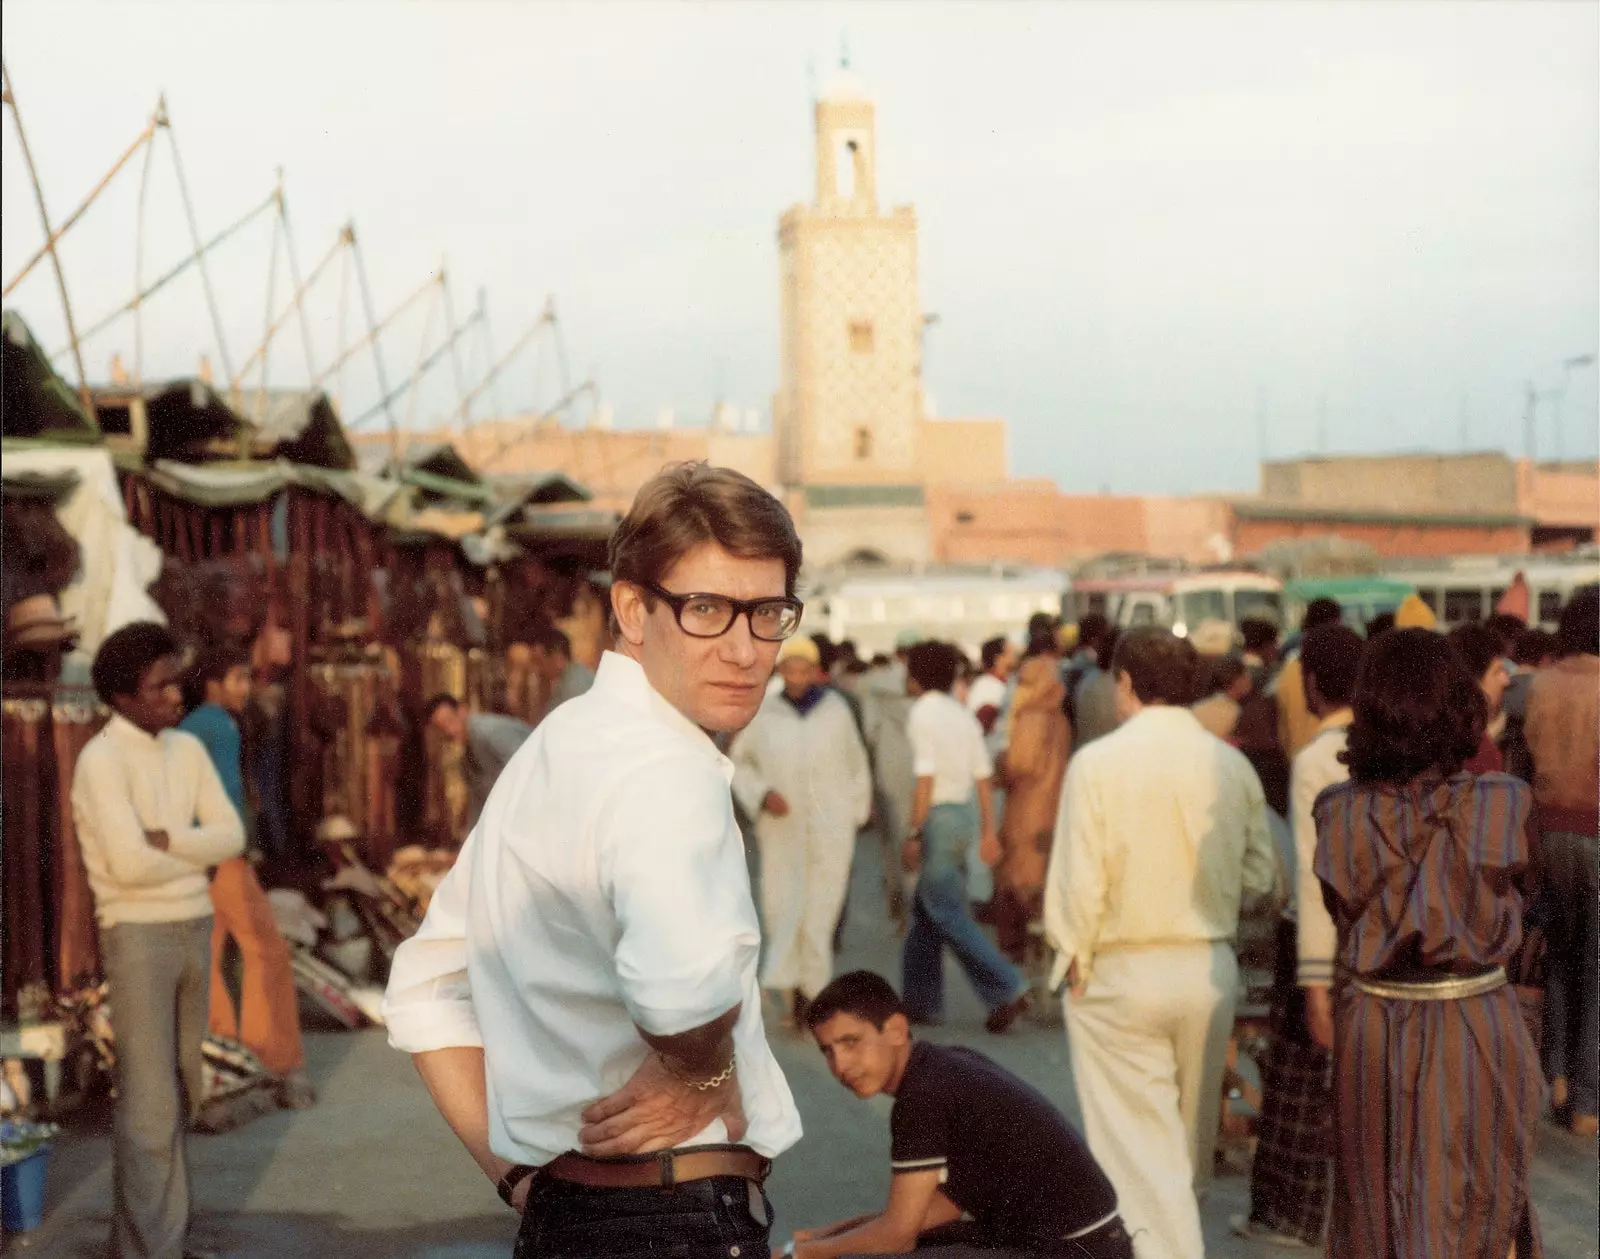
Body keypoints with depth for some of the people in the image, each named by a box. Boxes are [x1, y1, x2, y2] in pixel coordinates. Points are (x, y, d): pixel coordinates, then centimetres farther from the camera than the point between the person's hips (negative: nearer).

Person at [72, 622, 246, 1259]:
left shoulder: (189, 749, 9)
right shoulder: (100, 761, -17)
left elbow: (231, 837, 0)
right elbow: (129, 866, -26)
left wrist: (162, 841, -18)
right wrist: (194, 855, -6)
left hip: (191, 935, 8)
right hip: (136, 942, -8)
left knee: (175, 1090, 13)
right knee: (150, 1100, -8)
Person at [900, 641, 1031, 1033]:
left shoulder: (922, 715, -10)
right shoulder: (963, 716, 12)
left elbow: (925, 781, -16)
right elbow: (984, 776, 10)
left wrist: (913, 835, -14)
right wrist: (989, 831, 13)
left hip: (940, 816, -8)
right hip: (967, 813, 8)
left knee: (948, 914, -5)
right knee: (925, 910, 16)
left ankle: (1007, 989, -13)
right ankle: (921, 1000, 21)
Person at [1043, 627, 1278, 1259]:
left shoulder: (1098, 762, -14)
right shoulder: (1232, 765, -2)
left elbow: (1078, 880, -15)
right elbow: (1261, 877, 1)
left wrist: (1073, 954, 0)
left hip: (1120, 974, -4)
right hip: (1211, 969, 4)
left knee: (1140, 1148, 2)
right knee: (1191, 1139, 20)